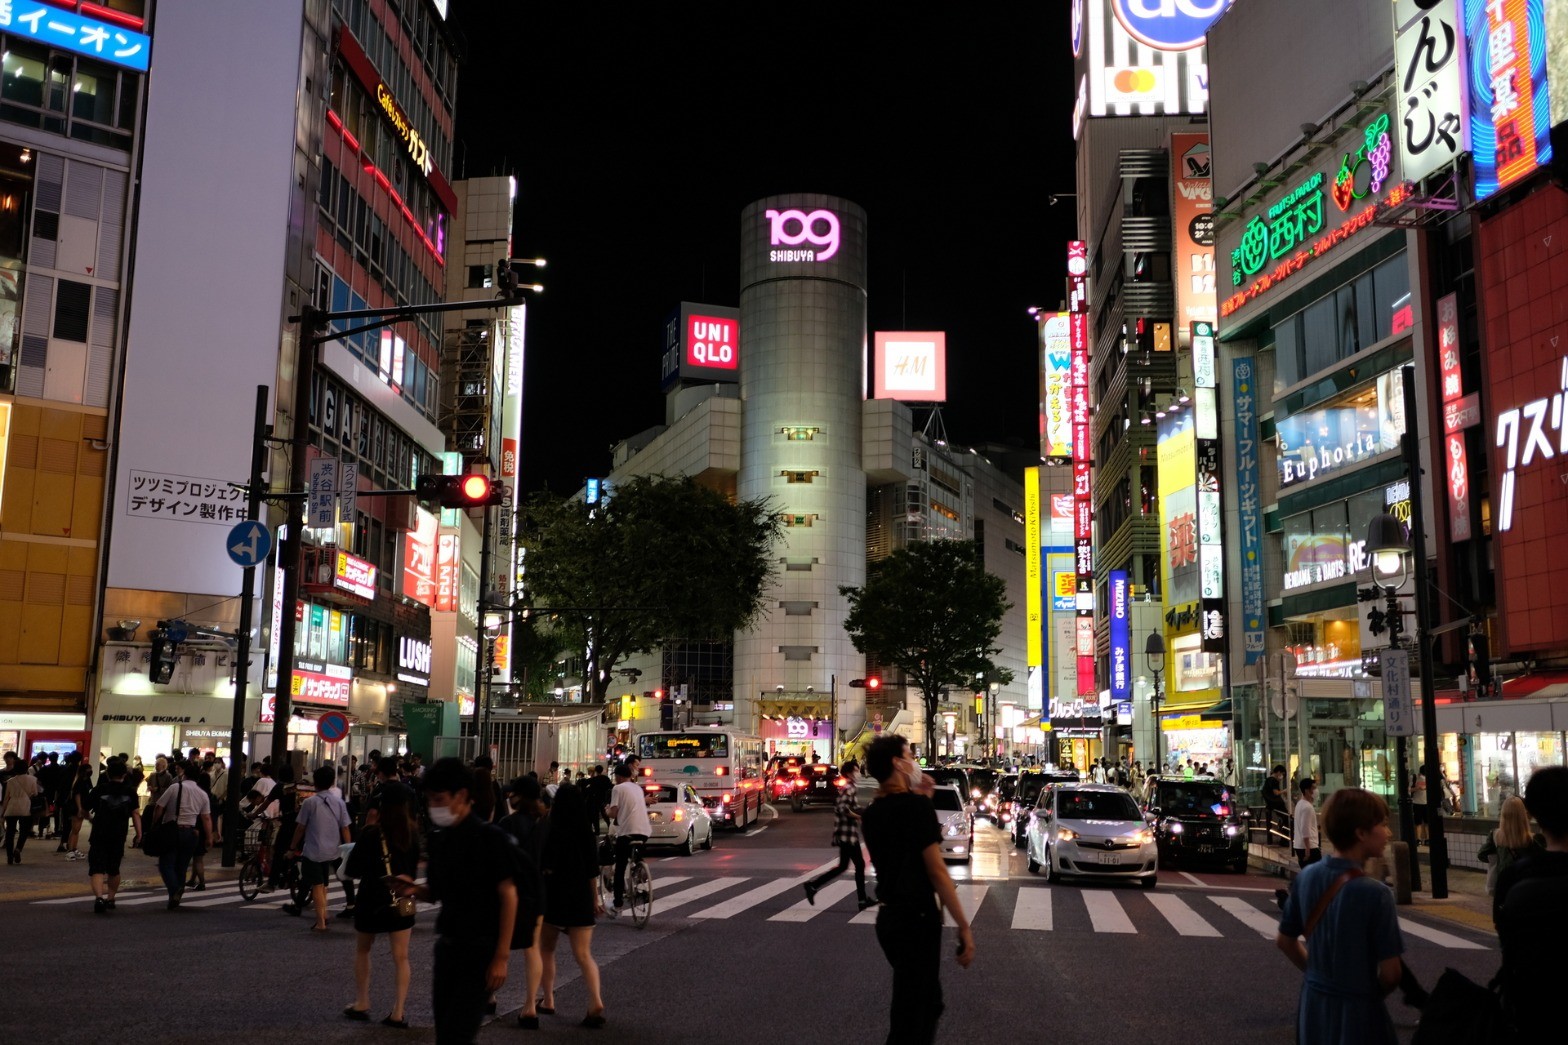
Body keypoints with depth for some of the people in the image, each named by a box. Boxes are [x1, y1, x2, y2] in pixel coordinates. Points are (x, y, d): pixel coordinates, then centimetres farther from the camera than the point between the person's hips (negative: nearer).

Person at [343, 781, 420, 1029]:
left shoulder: (371, 833, -15)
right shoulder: (413, 832, -3)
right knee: (401, 957, 4)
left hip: (372, 899, -2)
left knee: (362, 951, 19)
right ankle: (397, 1013, 1)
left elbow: (352, 870, -8)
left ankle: (361, 1004, 24)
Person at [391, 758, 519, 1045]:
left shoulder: (491, 838, -14)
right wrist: (414, 889, -7)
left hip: (481, 950, -7)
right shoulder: (438, 839, 6)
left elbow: (508, 895, -13)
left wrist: (502, 956, -16)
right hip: (447, 946, 7)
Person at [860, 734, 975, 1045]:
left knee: (929, 1001, 23)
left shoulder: (870, 814, 7)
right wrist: (964, 927, -15)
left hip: (888, 917, 8)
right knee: (911, 1013, 2)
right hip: (916, 919, -8)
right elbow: (936, 871, -19)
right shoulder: (917, 805, -16)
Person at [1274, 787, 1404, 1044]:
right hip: (1357, 1010, -5)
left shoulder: (1306, 877, -5)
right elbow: (1390, 973, -18)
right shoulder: (1375, 893, -22)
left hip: (1313, 1002, 5)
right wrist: (1373, 992, 2)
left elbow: (1284, 940, 7)